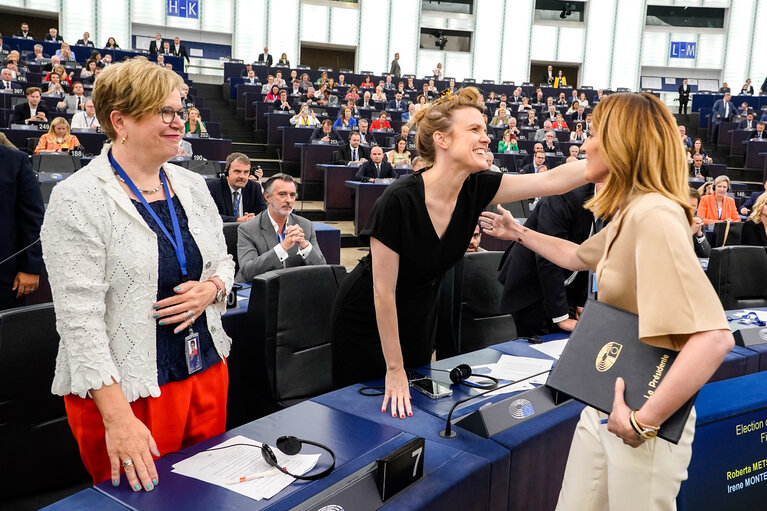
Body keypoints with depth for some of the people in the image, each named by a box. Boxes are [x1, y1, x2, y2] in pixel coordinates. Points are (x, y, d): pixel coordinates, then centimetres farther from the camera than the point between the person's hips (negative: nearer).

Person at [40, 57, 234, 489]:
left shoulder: (192, 186, 6)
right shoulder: (78, 200, -14)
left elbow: (223, 262, 17)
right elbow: (79, 316, -19)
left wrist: (211, 288, -8)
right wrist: (118, 418, -23)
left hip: (207, 372, 6)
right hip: (126, 391, -6)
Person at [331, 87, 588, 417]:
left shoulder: (475, 189, -14)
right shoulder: (399, 200, -31)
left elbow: (551, 181, -20)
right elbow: (383, 292, -26)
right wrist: (395, 370, -20)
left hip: (418, 320, 6)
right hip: (368, 321, -6)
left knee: (413, 408, 18)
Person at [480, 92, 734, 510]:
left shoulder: (654, 215, -23)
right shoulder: (628, 212, 8)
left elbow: (714, 337, -32)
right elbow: (579, 257, 30)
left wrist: (644, 422, -28)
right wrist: (518, 234, 32)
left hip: (645, 412, -9)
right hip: (605, 401, 9)